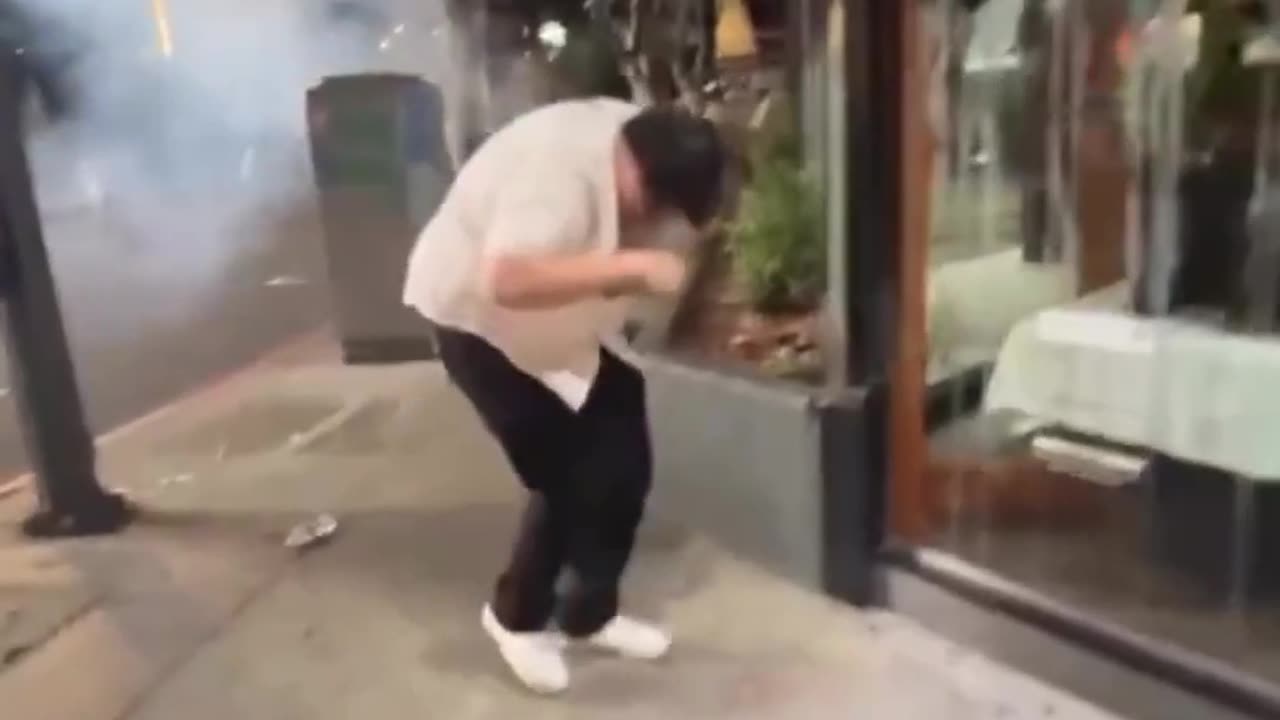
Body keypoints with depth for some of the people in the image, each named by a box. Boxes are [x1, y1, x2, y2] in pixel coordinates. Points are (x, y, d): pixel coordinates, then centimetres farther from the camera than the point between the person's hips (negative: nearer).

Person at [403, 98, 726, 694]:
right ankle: (516, 617, 20)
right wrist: (634, 266, -44)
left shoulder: (648, 150, -11)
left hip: (564, 322, 8)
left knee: (624, 464, 3)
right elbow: (509, 282, -46)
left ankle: (591, 614, 24)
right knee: (569, 482, -8)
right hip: (478, 319, -8)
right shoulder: (557, 169, -36)